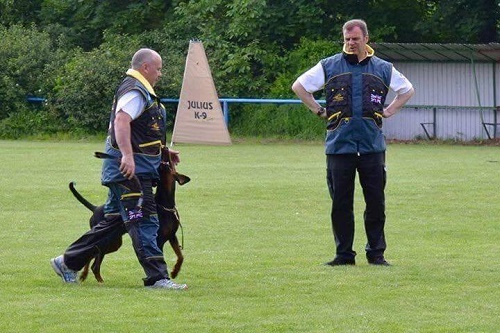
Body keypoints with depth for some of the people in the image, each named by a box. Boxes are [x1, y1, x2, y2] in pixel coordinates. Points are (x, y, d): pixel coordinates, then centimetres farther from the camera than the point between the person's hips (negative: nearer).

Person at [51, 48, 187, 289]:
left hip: (133, 168, 11)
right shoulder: (136, 91, -12)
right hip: (130, 169, -11)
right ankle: (157, 277, -12)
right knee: (144, 222, -11)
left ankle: (68, 263, 20)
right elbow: (121, 121, -28)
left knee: (113, 221, 14)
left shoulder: (140, 90, 24)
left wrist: (163, 152, 29)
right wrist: (127, 155, -38)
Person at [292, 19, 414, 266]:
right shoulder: (329, 66, 8)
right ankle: (344, 254, 8)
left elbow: (407, 90, 27)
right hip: (339, 144, -1)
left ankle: (376, 253, 8)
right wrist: (319, 110, 8)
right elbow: (298, 86, 15)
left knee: (376, 202, 0)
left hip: (372, 146, 1)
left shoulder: (382, 69, 12)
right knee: (341, 204, 1)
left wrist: (388, 112, 14)